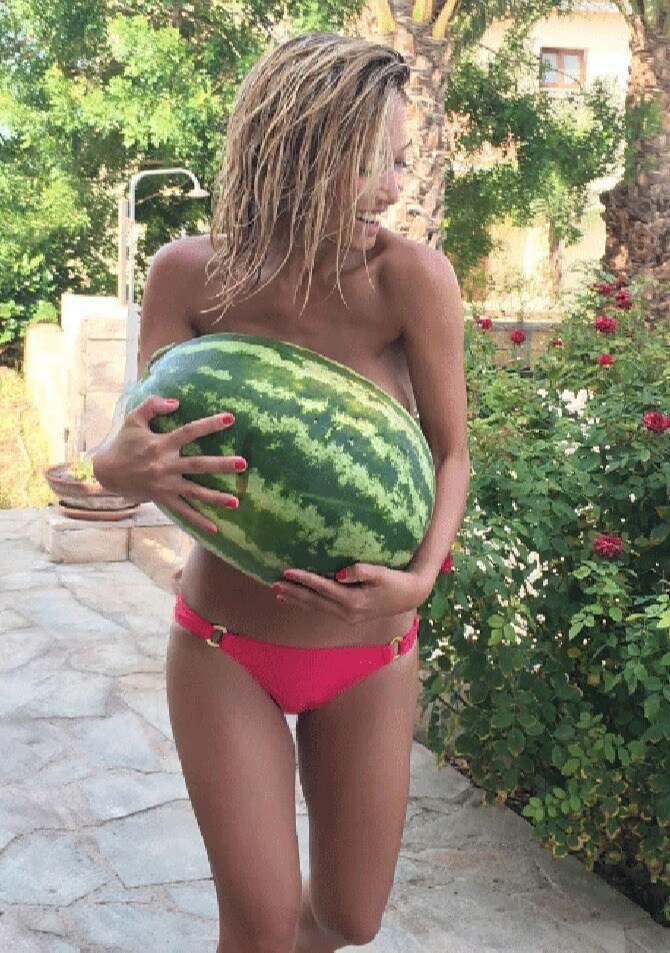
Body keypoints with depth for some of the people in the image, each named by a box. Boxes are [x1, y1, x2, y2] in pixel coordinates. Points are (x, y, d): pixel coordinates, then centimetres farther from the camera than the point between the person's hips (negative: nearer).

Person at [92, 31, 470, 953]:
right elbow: (139, 446, -7)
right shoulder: (191, 273, -12)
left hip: (369, 656, 1)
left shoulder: (409, 275, -16)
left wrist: (420, 577, -25)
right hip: (225, 646, 0)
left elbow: (450, 452, -8)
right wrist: (120, 467, -31)